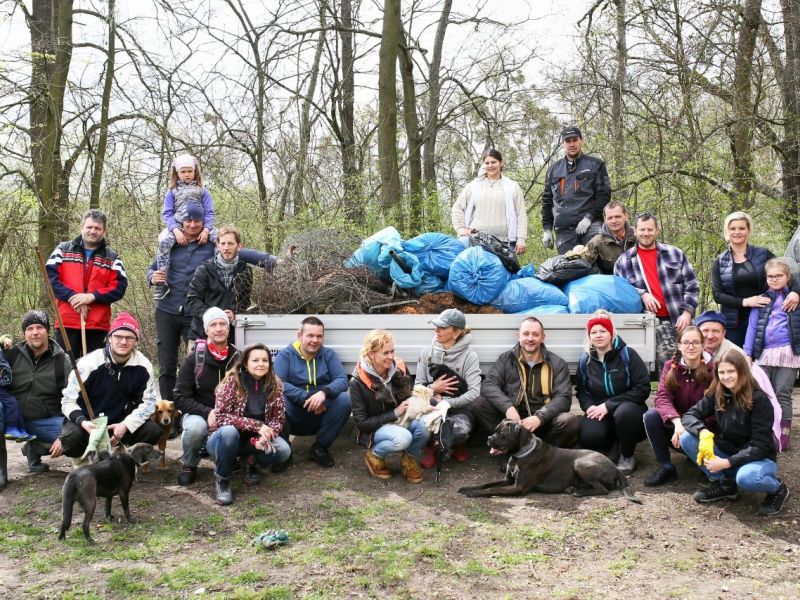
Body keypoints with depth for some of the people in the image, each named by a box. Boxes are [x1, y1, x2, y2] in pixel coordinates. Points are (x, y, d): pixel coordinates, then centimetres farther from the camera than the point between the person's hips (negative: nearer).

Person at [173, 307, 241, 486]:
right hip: (198, 414, -2)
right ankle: (189, 466, -5)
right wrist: (208, 412, -23)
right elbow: (180, 398, -8)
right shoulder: (193, 360, -6)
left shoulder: (238, 359, 0)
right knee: (195, 426, -37)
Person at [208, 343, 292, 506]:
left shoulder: (275, 385, -7)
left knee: (284, 451, -24)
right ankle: (222, 480, -13)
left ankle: (251, 462, 8)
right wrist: (256, 426, -30)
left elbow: (278, 419, -4)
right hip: (228, 438, -3)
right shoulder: (232, 381, -18)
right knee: (229, 431, -38)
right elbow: (220, 417, -23)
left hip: (256, 440, 3)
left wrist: (265, 436, -26)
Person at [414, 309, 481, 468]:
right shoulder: (426, 352, 1)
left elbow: (474, 392, -17)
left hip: (459, 409, -2)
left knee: (459, 431, -38)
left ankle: (458, 445, 3)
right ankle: (430, 447, -1)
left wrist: (446, 403, -23)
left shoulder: (469, 355, -8)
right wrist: (432, 388, -17)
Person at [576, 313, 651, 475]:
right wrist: (589, 406, -13)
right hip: (600, 412, 2)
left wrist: (609, 405, -20)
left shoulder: (627, 354, -9)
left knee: (624, 412, -40)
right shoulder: (586, 360, 3)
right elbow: (581, 390, 12)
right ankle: (609, 445, 8)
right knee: (588, 437, -32)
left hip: (628, 409, -2)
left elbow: (643, 388, -14)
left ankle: (627, 456, -10)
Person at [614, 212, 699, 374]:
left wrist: (687, 312, -4)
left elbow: (692, 286, 7)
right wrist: (641, 294, -13)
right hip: (653, 322, -2)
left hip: (679, 320, 2)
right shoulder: (624, 261, 9)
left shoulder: (675, 254, 11)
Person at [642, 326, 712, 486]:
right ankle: (666, 467, -12)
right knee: (651, 416, -25)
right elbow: (662, 397, -17)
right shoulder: (671, 366, -4)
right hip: (675, 424, 3)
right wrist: (677, 421, -36)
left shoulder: (712, 368, -13)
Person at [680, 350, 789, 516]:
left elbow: (760, 446, -22)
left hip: (759, 458, -5)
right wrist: (703, 432, -30)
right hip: (726, 452, 5)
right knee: (686, 438, -16)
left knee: (746, 477, -40)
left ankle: (778, 489, -4)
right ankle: (723, 484, -2)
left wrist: (727, 463, -29)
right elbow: (690, 415, -8)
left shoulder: (759, 400, -20)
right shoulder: (715, 394, -6)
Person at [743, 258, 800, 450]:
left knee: (782, 394, -1)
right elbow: (752, 327, 10)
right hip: (763, 353, 2)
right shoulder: (761, 300, 13)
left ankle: (784, 435, 5)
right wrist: (747, 353, 5)